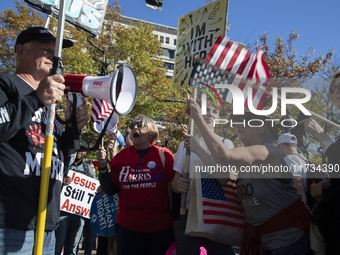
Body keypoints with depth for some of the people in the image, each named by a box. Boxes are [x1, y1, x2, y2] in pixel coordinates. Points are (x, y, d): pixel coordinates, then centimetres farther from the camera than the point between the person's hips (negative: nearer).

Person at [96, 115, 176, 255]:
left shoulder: (164, 155, -5)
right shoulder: (121, 156, 2)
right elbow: (110, 190, 4)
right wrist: (103, 166, -8)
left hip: (161, 228, -1)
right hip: (127, 227, 2)